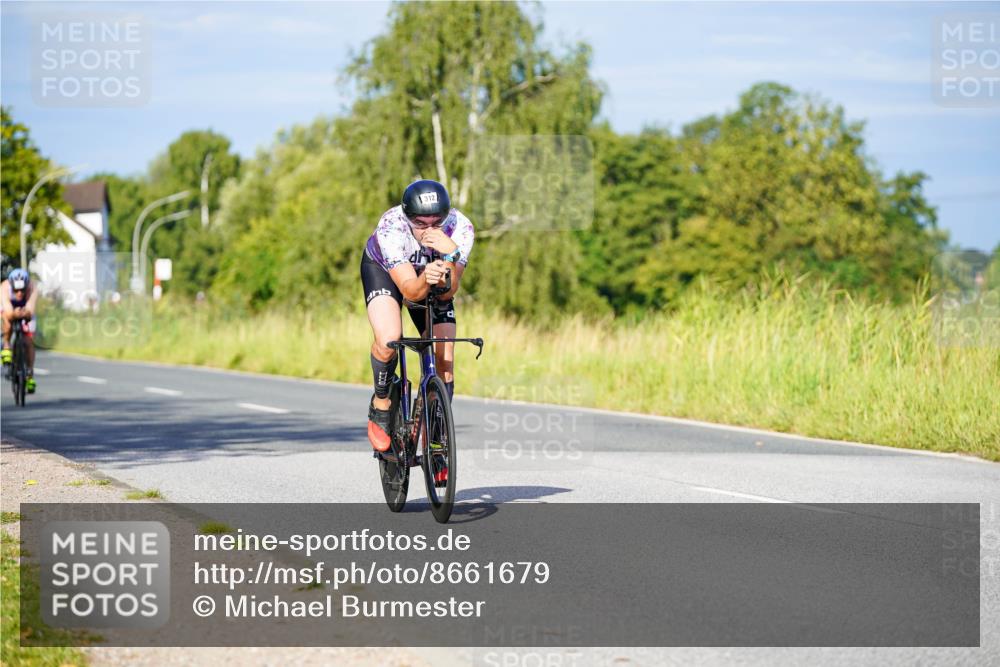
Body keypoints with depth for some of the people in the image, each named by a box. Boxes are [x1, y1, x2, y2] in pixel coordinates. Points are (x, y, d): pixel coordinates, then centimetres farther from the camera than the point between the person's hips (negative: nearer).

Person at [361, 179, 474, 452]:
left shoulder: (460, 228, -33)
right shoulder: (391, 227, -38)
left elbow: (447, 292, -34)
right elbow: (410, 291, -40)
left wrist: (451, 254, -51)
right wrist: (426, 279, -62)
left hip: (433, 279, 3)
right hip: (383, 268, -3)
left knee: (444, 363, -7)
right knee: (388, 341, -29)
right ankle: (381, 403, -1)